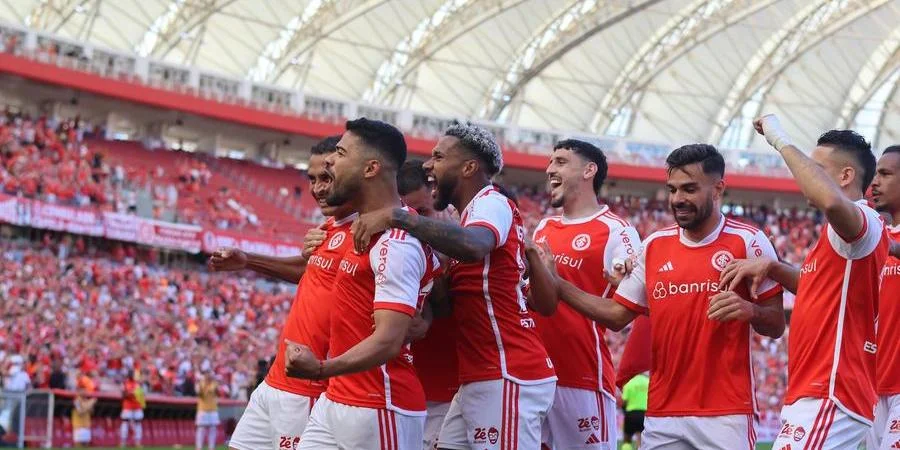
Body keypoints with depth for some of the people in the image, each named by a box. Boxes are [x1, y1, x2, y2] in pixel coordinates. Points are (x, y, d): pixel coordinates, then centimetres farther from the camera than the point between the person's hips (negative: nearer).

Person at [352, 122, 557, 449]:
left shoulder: (491, 204, -10)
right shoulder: (474, 211, 22)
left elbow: (473, 246, -35)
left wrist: (395, 216, -34)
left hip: (507, 378, -10)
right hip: (481, 379, 10)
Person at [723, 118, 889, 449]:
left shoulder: (864, 223, -12)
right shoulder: (836, 236, 21)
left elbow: (831, 201, -36)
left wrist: (781, 141, -23)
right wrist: (771, 267, 18)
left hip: (829, 399, -11)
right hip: (814, 395, 11)